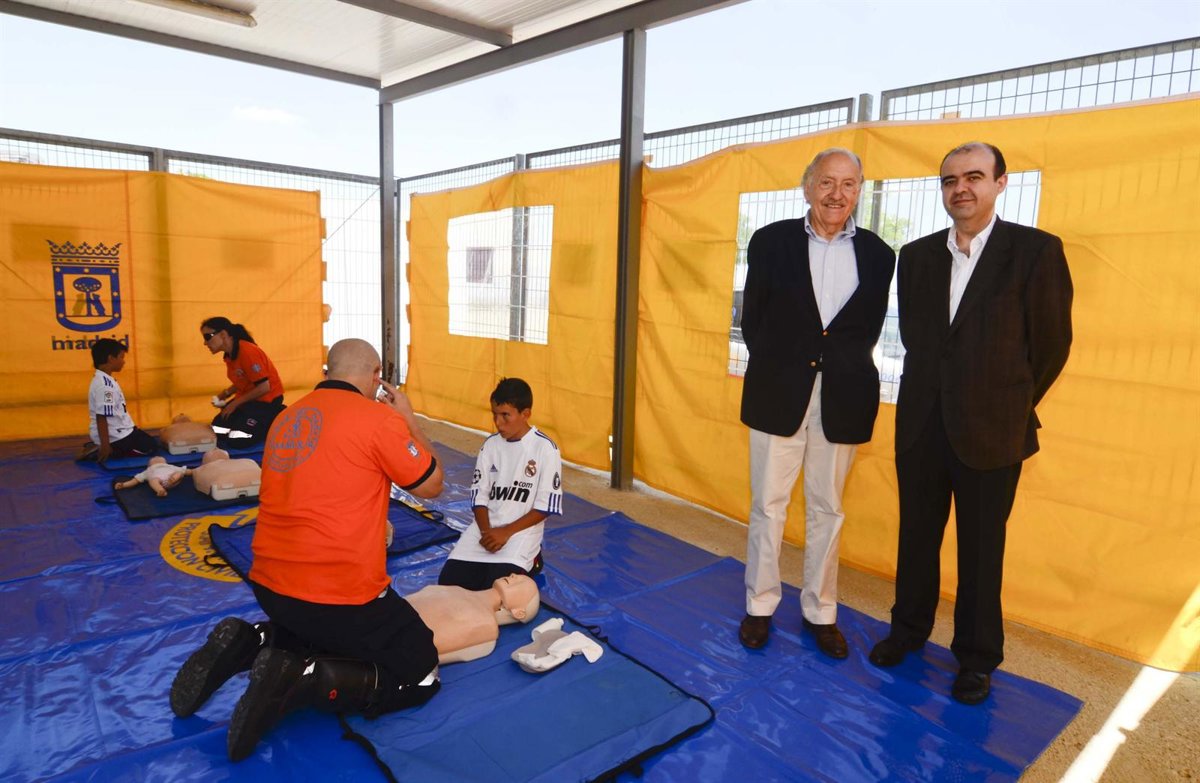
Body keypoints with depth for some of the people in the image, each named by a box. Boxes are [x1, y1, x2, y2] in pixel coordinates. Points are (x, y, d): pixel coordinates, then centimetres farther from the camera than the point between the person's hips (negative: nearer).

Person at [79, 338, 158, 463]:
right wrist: (105, 445, -25)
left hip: (115, 431, 10)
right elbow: (101, 417, -26)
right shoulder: (105, 384, -24)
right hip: (113, 436, -10)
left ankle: (98, 449, 13)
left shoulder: (103, 380, 8)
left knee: (146, 438, 26)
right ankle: (100, 451, -6)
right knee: (150, 446, 2)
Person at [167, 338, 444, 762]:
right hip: (337, 592, -8)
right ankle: (300, 679, -11)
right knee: (421, 677, 6)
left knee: (321, 631, 37)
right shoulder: (378, 417, -12)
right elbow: (432, 485, -1)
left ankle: (248, 644, 9)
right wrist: (409, 418, 8)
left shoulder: (287, 417, 9)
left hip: (269, 585, 8)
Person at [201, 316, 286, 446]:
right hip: (248, 398, 9)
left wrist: (235, 403, -17)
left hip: (267, 399, -9)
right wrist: (225, 393, -1)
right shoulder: (229, 355, 4)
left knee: (239, 440, -19)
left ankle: (275, 419, 1)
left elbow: (264, 387, -25)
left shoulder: (247, 352, -25)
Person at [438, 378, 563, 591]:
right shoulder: (490, 445, 5)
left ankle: (529, 564, 8)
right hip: (485, 529, 5)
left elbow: (545, 506, -9)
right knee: (448, 583, -11)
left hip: (520, 532, -4)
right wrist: (486, 530, -12)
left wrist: (506, 532, -15)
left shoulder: (545, 448, -9)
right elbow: (479, 495, 5)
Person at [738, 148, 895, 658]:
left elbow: (868, 329, 8)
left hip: (841, 399, 1)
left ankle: (820, 611, 27)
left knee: (827, 509, 12)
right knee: (767, 504, 8)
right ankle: (759, 605, 24)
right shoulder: (771, 241, 0)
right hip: (779, 393, -1)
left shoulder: (877, 255, 3)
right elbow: (752, 319, 3)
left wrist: (841, 366, -1)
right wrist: (777, 368, 2)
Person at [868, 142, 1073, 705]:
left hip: (990, 430, -3)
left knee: (981, 547, 9)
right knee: (917, 535, 14)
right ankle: (910, 628, 33)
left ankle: (977, 657, 26)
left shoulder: (1036, 251, -6)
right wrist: (934, 394, 10)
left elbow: (1051, 342, -2)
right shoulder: (917, 255, 6)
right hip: (921, 424, 4)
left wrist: (1010, 406, 5)